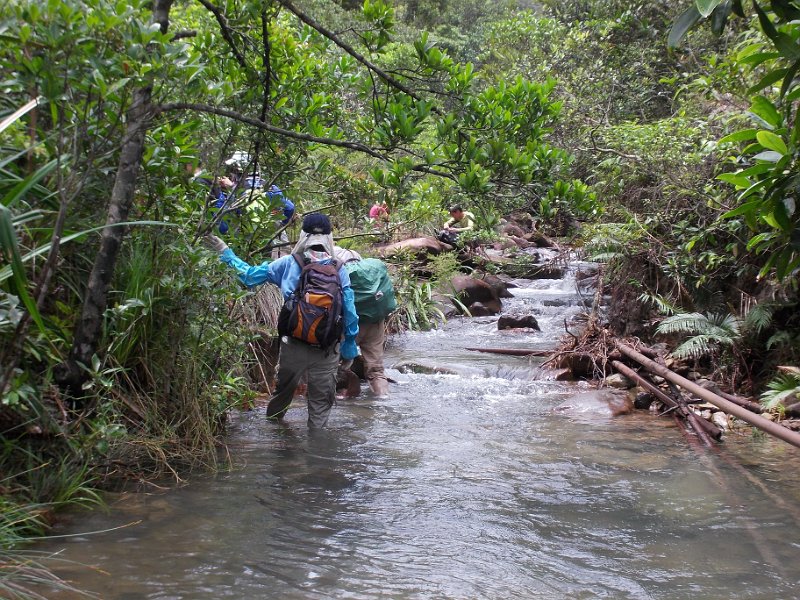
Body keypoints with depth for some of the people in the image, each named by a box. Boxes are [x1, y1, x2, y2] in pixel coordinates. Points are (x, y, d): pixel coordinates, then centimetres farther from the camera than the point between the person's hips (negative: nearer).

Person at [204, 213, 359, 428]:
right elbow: (349, 313, -6)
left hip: (294, 344, 2)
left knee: (284, 387, 25)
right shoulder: (339, 270, -8)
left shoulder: (287, 264, -7)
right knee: (321, 398, 12)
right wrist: (349, 350, 4)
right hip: (327, 349, -2)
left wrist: (226, 253, 11)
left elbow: (249, 276, -1)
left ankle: (272, 421, 46)